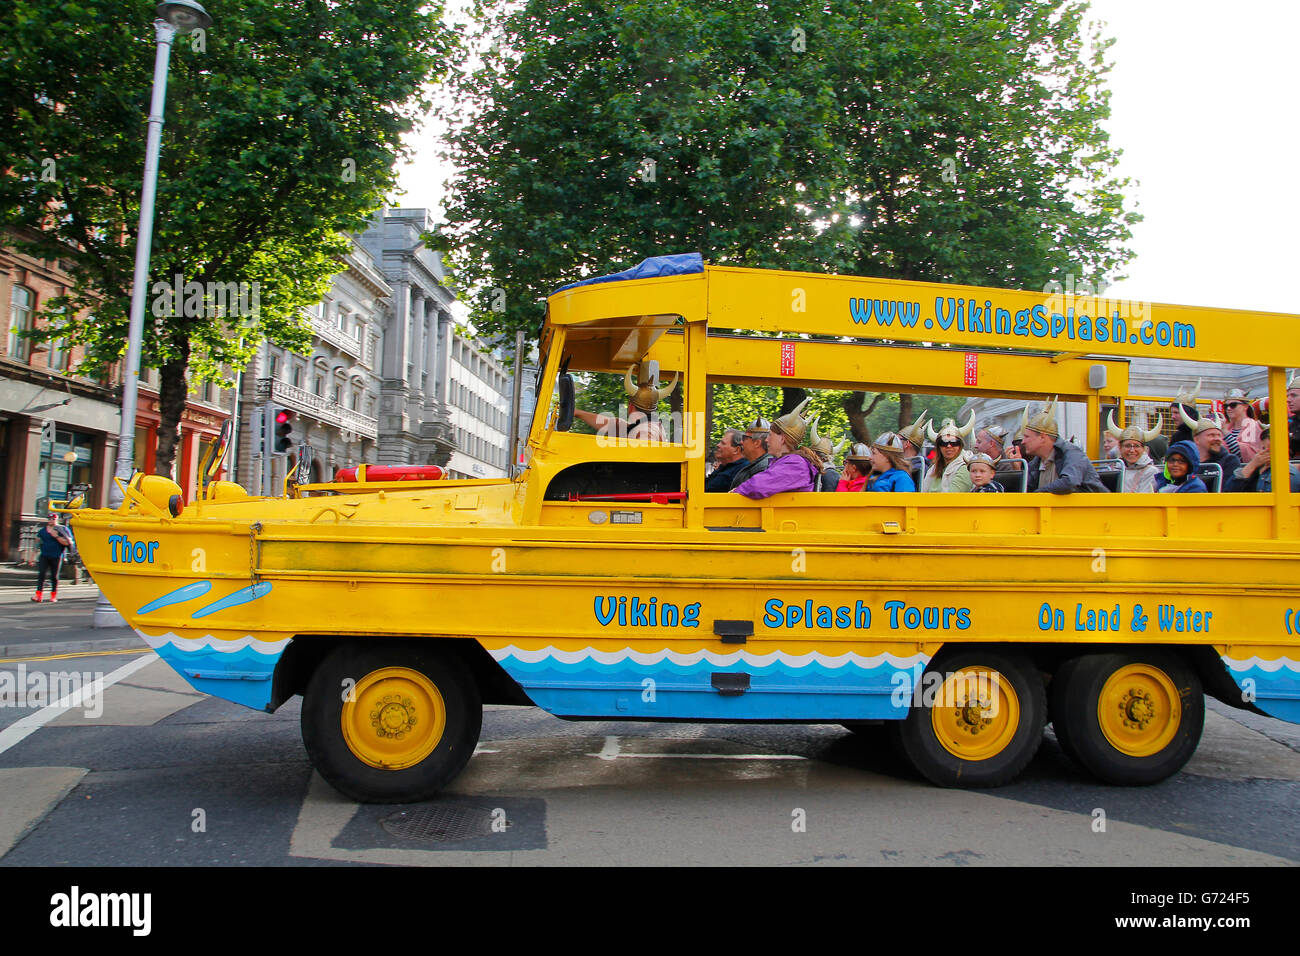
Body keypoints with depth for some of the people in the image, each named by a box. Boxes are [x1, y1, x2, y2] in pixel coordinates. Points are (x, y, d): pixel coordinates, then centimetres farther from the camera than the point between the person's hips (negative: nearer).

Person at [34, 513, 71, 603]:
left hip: (56, 557, -3)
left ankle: (54, 596, 15)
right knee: (41, 574, -8)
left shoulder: (60, 530, 0)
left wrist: (56, 536, -17)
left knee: (54, 576, 4)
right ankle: (38, 595, -12)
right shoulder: (42, 531, 12)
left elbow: (66, 542, -9)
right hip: (44, 556, 3)